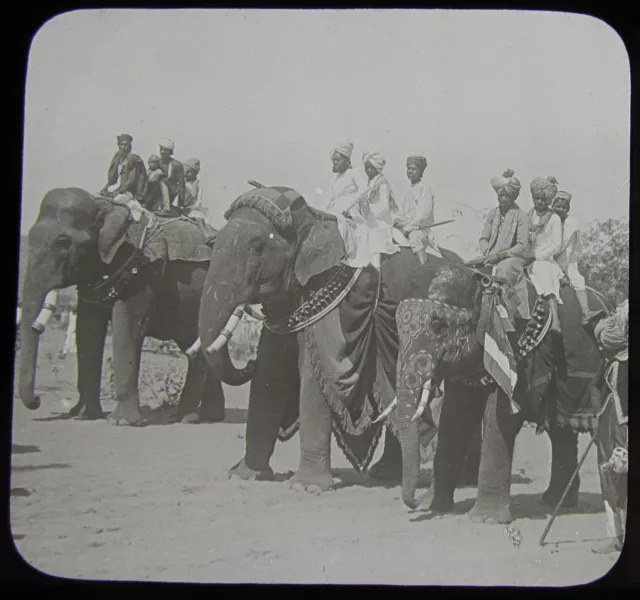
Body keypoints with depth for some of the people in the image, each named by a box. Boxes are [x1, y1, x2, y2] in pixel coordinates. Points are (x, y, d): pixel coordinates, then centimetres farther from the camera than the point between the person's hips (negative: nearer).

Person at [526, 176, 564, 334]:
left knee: (544, 271, -35)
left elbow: (557, 245, -5)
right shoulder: (527, 216, 14)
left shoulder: (554, 219, 2)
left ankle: (555, 320, -44)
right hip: (527, 260, 5)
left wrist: (538, 257, -12)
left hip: (546, 260, -4)